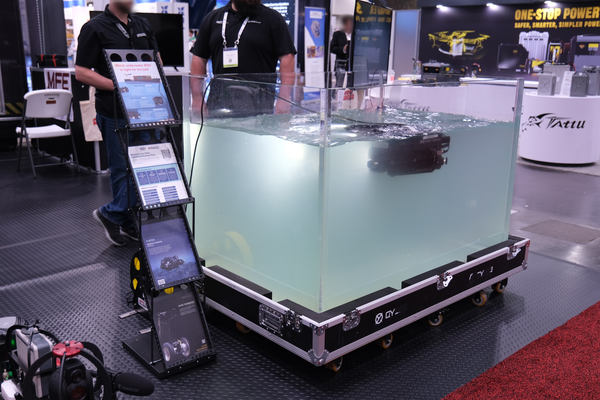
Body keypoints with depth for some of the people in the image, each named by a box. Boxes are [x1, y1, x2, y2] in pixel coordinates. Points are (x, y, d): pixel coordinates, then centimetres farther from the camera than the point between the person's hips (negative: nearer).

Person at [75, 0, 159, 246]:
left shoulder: (142, 26, 13)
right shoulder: (95, 28, -6)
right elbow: (81, 72, -10)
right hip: (115, 113, -6)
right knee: (123, 170, -2)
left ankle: (128, 223, 23)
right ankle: (111, 215, 19)